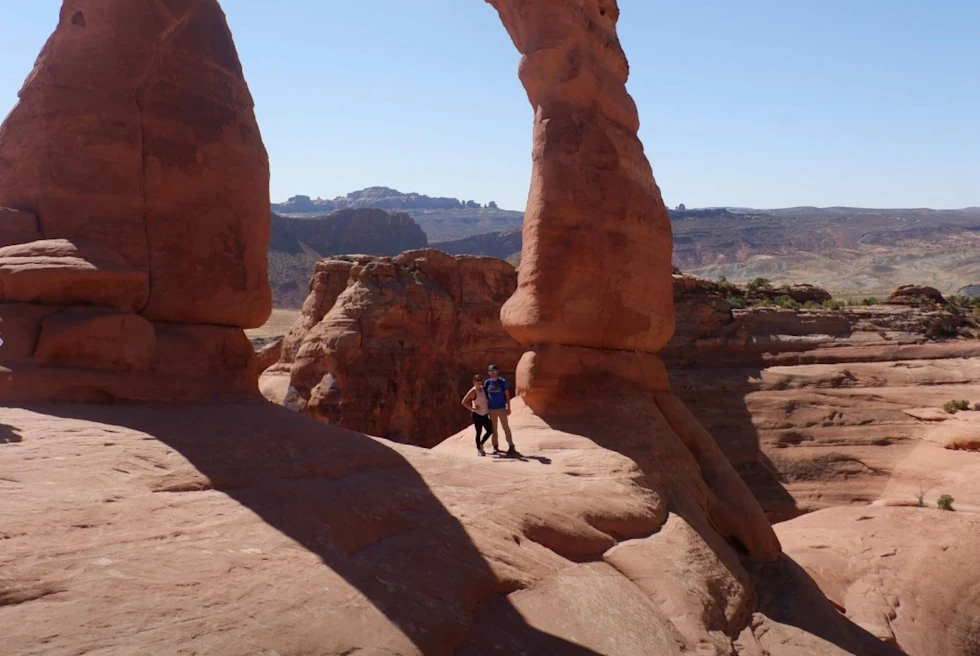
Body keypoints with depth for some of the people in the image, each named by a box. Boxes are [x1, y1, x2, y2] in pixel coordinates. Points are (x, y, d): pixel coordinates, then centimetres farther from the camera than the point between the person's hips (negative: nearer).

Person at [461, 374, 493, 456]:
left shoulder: (482, 388, 7)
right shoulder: (473, 391, -14)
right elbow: (464, 402, -16)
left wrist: (488, 410, 14)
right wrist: (472, 408, -18)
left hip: (484, 415, 7)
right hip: (477, 415, -7)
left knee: (490, 431, 8)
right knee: (479, 432, 0)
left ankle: (481, 444, 29)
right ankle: (479, 449, 16)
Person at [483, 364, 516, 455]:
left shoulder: (503, 381, -4)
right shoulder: (487, 382, 3)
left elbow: (507, 395, -2)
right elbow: (485, 395, 9)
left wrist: (508, 407, -5)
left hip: (501, 408, -3)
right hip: (492, 409, 3)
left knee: (506, 427, -4)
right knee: (493, 429, 10)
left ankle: (511, 446, -1)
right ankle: (495, 446, 19)